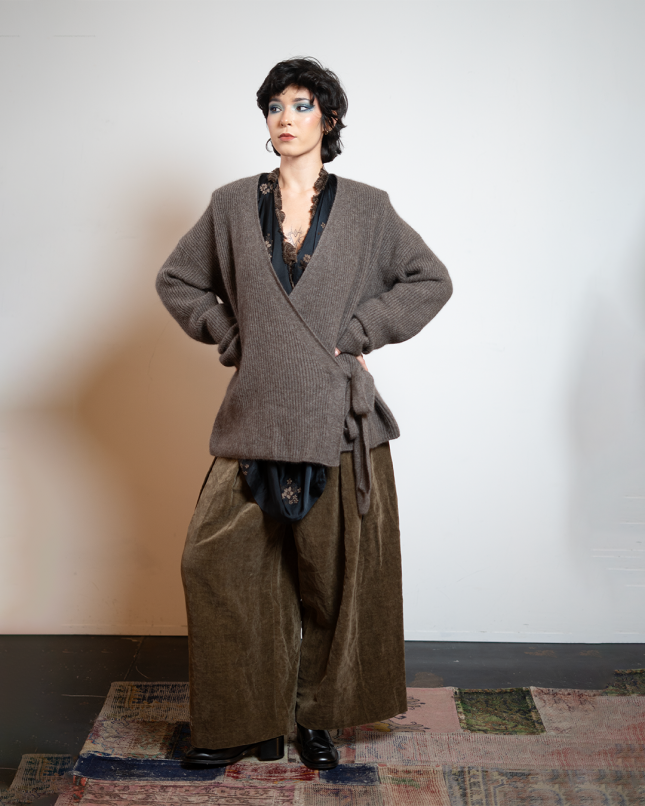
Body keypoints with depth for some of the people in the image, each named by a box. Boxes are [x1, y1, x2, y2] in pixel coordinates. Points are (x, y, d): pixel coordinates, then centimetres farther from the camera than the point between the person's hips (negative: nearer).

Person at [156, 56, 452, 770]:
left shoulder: (367, 209, 4)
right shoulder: (233, 206, 8)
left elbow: (431, 281, 7)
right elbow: (176, 279, 17)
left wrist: (358, 332, -2)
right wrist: (229, 335, 4)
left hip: (339, 416, -1)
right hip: (256, 417, 2)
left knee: (332, 575, 5)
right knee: (217, 563, 0)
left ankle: (317, 716, 26)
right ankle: (249, 723, 18)